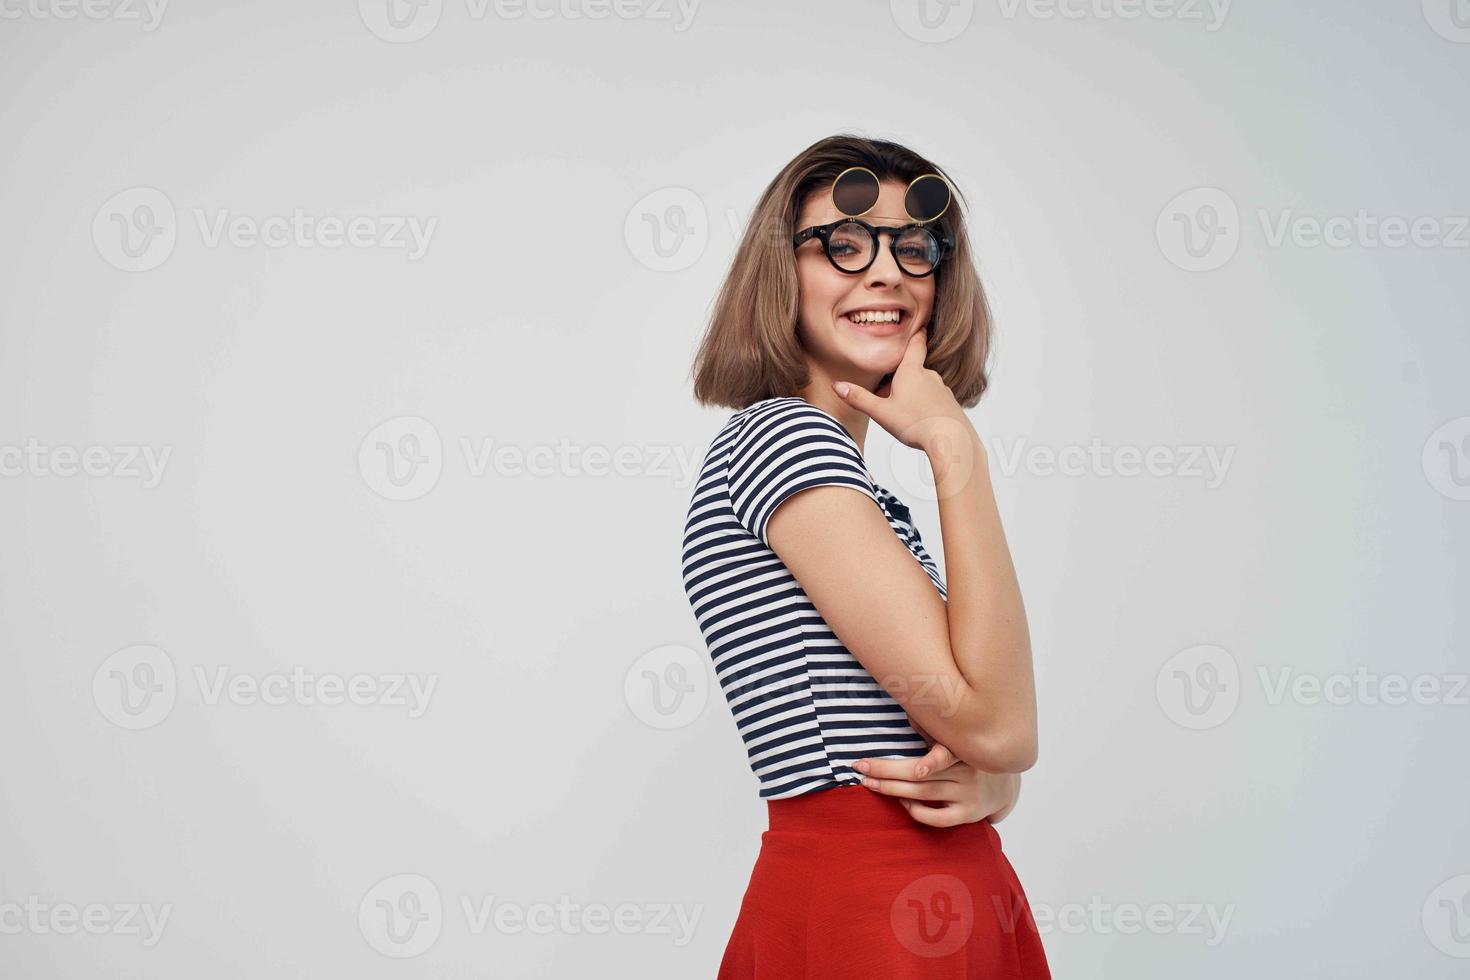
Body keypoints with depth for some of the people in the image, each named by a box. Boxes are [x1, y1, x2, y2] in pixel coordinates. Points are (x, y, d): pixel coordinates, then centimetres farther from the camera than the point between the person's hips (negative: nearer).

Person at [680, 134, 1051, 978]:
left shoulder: (842, 475, 13)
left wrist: (985, 783, -11)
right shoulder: (781, 434, -15)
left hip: (948, 905, 9)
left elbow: (999, 746, 12)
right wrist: (956, 445, -17)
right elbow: (995, 722, -20)